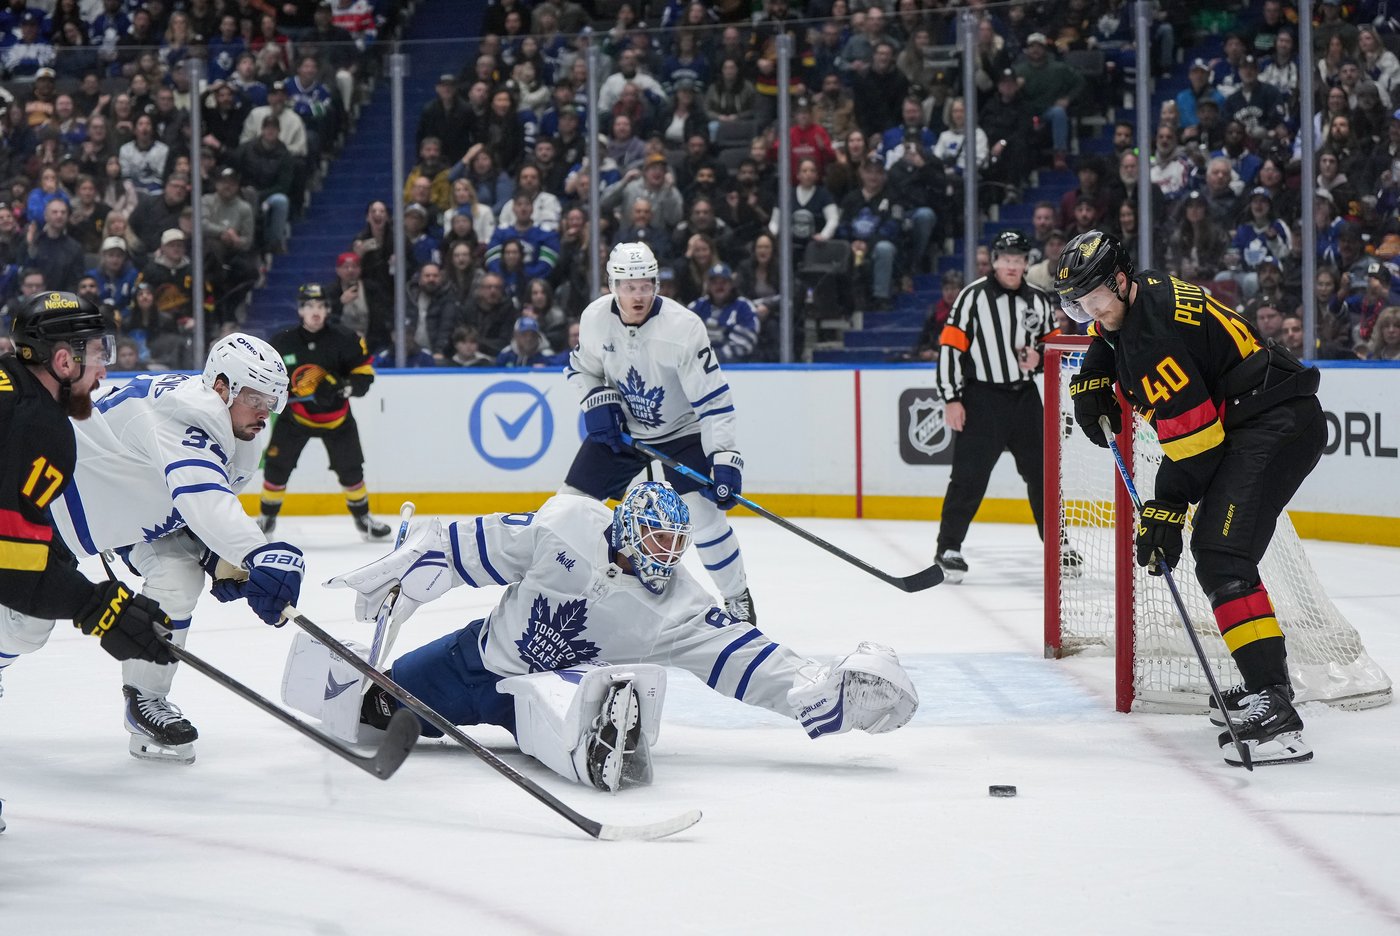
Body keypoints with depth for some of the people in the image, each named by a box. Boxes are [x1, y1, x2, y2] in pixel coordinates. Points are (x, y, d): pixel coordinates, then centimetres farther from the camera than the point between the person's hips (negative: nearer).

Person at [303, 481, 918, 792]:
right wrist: (408, 572, -15)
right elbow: (477, 546, -9)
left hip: (543, 687, -1)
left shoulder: (678, 610, -14)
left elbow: (741, 657, -21)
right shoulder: (568, 526, -17)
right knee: (384, 701, 6)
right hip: (480, 655, 2)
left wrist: (824, 691, -33)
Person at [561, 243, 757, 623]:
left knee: (703, 511, -18)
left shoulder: (683, 327, -28)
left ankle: (738, 599, 1)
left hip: (682, 431, -4)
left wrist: (724, 460, -36)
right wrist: (597, 402, -13)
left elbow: (714, 400, -28)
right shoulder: (595, 318, -14)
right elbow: (581, 367, 7)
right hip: (621, 428, 4)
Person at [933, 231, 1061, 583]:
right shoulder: (973, 296, -8)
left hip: (1024, 396, 5)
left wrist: (1039, 356, -7)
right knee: (969, 476, -7)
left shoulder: (1038, 300, 8)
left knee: (1042, 471, 10)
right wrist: (952, 399, -13)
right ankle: (948, 548, 1)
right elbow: (950, 347, -10)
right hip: (982, 398, -5)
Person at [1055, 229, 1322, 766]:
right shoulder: (1126, 306, 10)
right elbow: (1105, 340, 37)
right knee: (1213, 551, 21)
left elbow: (1193, 438, -21)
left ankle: (1273, 712, -31)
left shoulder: (1153, 332, -20)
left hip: (1277, 426, -11)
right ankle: (1267, 681, 31)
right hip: (1254, 425, 11)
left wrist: (1165, 511, -17)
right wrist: (1092, 386, 19)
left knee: (1222, 558, -21)